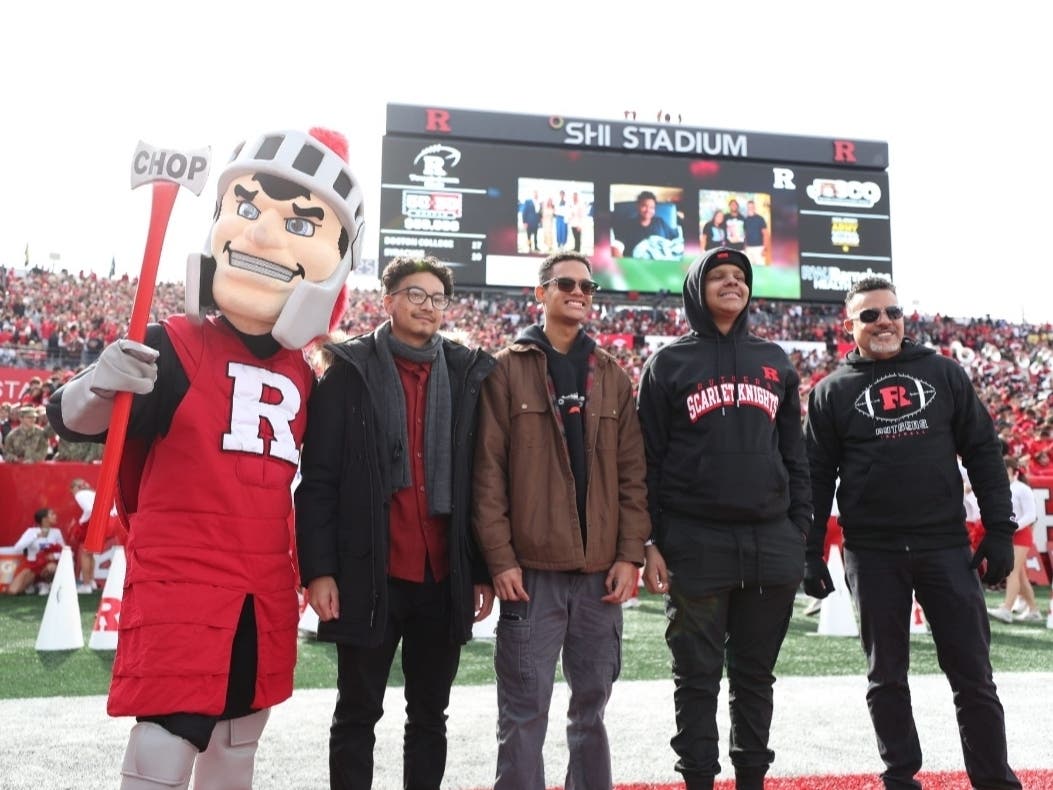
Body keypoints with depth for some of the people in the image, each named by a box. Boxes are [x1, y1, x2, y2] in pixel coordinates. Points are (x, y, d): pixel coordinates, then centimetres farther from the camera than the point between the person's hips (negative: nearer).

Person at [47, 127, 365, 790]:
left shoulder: (302, 376, 8)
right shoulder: (176, 347, -8)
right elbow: (74, 418, -16)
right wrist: (100, 385, -37)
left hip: (266, 594, 6)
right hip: (177, 583, -5)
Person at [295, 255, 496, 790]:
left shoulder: (469, 375, 7)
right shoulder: (351, 371, -1)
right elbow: (318, 480, -4)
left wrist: (483, 570, 4)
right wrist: (318, 569, -10)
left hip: (445, 578, 3)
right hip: (370, 576, -2)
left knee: (429, 715, 16)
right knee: (357, 714, 11)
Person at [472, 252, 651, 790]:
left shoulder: (612, 374, 12)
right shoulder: (509, 369, 1)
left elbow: (632, 471, 8)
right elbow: (489, 471, -4)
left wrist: (630, 553, 0)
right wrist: (499, 557, -10)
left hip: (601, 570, 4)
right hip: (532, 568, -3)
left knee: (592, 705, 15)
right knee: (524, 710, 3)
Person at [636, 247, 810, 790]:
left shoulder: (775, 362, 14)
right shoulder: (669, 362, 3)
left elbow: (794, 454, 15)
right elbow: (648, 460, 0)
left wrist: (800, 530, 8)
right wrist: (649, 543, -6)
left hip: (771, 544, 3)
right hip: (695, 543, -3)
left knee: (755, 674, 12)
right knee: (698, 675, 5)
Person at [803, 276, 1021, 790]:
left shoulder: (943, 373, 7)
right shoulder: (832, 392, 4)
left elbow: (983, 452, 6)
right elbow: (816, 477, 2)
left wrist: (1000, 530, -1)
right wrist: (809, 554, -3)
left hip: (947, 545, 1)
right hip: (872, 554, 0)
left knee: (973, 674, 6)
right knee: (886, 676, 9)